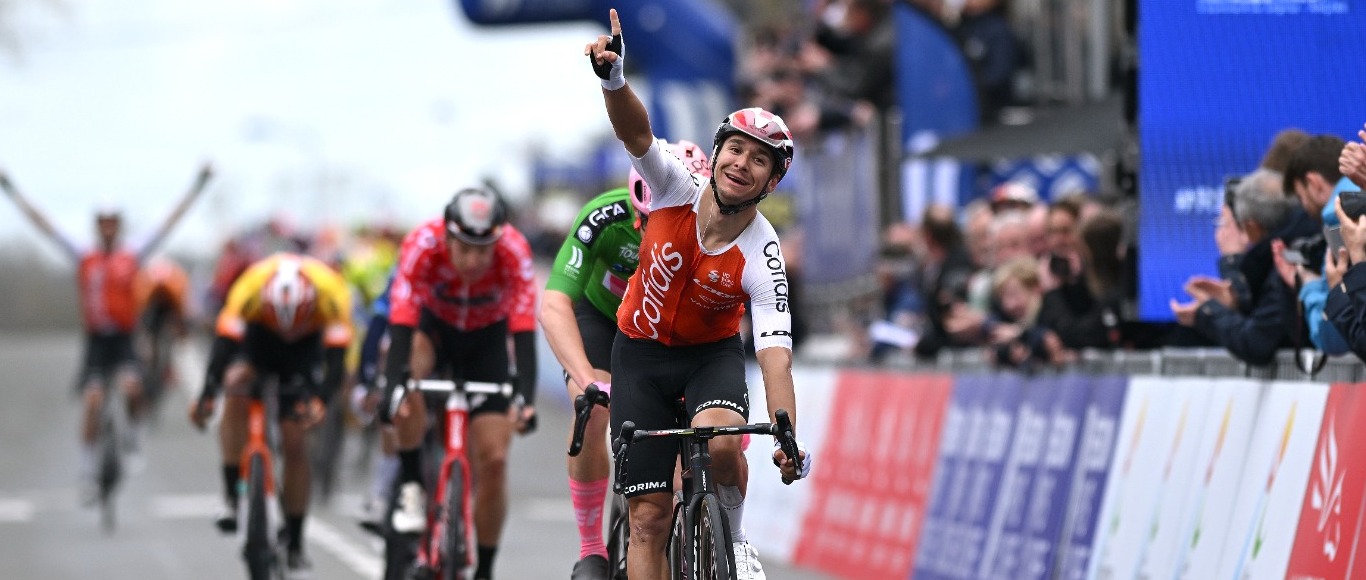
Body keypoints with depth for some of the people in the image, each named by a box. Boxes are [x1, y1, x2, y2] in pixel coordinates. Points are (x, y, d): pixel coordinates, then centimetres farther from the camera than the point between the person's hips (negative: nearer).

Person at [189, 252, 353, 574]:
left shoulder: (330, 292, -35)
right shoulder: (251, 286, -36)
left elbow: (336, 358, -37)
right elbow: (224, 342, -39)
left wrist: (320, 401, -54)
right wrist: (206, 397, -51)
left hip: (306, 347, 0)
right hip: (258, 336, 0)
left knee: (294, 442, -7)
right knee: (236, 382, -33)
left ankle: (295, 544, 4)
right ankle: (231, 496, -26)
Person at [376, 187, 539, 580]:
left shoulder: (514, 252, -33)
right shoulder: (423, 244, -35)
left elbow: (523, 332, -38)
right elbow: (402, 324, -41)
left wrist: (526, 397, -51)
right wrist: (392, 387, -55)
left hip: (486, 340, 1)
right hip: (434, 326, -1)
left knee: (493, 460, -9)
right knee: (412, 358, -37)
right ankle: (411, 487, -21)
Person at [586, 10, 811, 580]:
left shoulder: (762, 257, -23)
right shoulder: (677, 190, -21)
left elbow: (776, 357, -29)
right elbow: (636, 133, -39)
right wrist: (613, 80, -60)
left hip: (712, 353, -1)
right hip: (641, 353, 1)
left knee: (722, 442, -34)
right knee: (649, 517, -6)